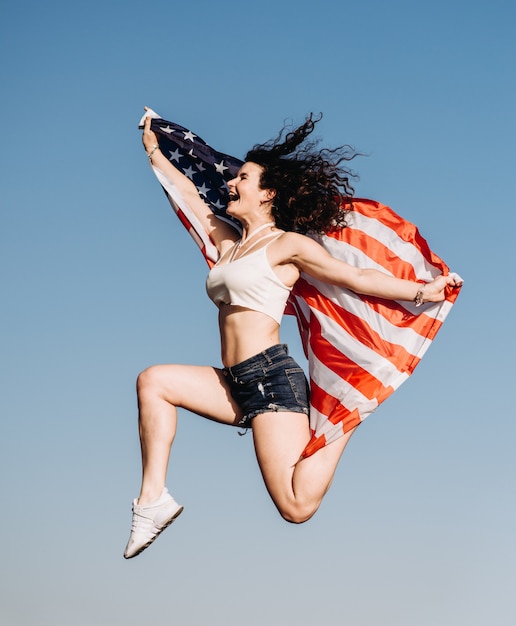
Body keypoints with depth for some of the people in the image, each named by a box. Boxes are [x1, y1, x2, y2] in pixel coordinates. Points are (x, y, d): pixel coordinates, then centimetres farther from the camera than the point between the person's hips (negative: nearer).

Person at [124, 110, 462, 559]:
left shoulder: (286, 243, -1)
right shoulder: (228, 242, 19)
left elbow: (356, 278, 0)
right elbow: (190, 196, 31)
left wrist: (422, 291, -2)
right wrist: (155, 152, 39)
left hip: (272, 375, -8)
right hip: (236, 384, 8)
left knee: (297, 507, -17)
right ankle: (154, 497, -6)